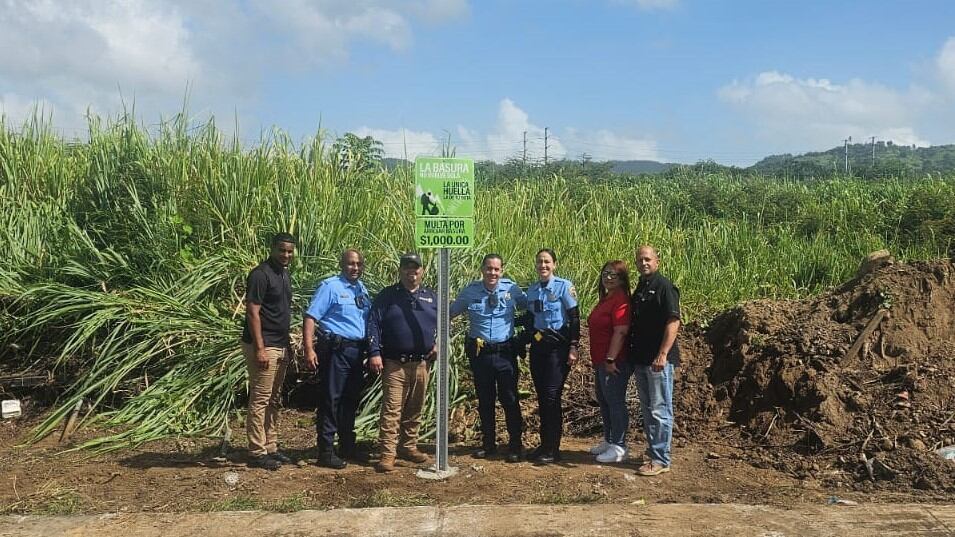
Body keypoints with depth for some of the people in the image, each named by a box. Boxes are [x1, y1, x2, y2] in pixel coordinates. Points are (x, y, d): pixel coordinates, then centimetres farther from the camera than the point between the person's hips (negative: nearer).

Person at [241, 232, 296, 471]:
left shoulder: (284, 275, 14)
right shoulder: (261, 274, -13)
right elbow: (252, 312, -17)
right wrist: (260, 348, -22)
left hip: (280, 346, 9)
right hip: (263, 346, -9)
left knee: (273, 400, 13)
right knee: (260, 400, -5)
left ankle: (270, 447, 21)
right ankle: (257, 453, 0)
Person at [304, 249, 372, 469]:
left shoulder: (362, 289, 15)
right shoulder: (330, 286, -7)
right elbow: (311, 317, -14)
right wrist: (309, 349, -22)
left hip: (357, 351, 7)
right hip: (336, 350, -7)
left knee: (351, 400, 15)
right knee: (331, 400, -3)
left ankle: (347, 446, 28)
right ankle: (326, 451, 3)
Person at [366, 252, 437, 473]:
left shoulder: (431, 297, 13)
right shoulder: (387, 296, 1)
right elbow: (374, 324, -5)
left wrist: (438, 344, 7)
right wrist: (374, 353, -14)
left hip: (421, 364, 4)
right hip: (394, 364, -4)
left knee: (414, 410, 12)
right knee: (391, 409, -9)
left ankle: (408, 447, 25)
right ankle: (387, 454, -8)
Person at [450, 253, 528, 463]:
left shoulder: (511, 289, -3)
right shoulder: (470, 291, 0)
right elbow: (450, 312, 11)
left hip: (505, 351, -2)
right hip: (479, 352, 2)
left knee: (510, 399, 1)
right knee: (484, 399, 13)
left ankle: (515, 445, 15)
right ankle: (488, 444, 27)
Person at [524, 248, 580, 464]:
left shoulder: (564, 286, -6)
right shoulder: (532, 290, 10)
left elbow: (574, 318, -7)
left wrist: (573, 347, -12)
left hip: (557, 345, -6)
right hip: (537, 345, 6)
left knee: (552, 395, -9)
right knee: (541, 396, 8)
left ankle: (553, 448, -2)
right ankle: (544, 444, 18)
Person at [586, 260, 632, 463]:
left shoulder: (621, 300, -16)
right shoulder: (605, 299, 16)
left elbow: (620, 332, -23)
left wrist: (610, 359, -23)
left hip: (614, 363, -10)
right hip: (601, 362, 10)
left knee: (615, 402, -3)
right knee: (604, 401, 18)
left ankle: (619, 447, 6)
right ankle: (609, 441, 31)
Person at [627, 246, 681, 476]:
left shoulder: (664, 287, -9)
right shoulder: (639, 290, 17)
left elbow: (673, 322, -16)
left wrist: (663, 354, -24)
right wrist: (633, 355, 16)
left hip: (658, 360, -9)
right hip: (640, 359, 9)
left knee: (659, 410, -5)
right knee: (647, 409, 15)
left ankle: (661, 460, -1)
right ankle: (653, 452, 25)